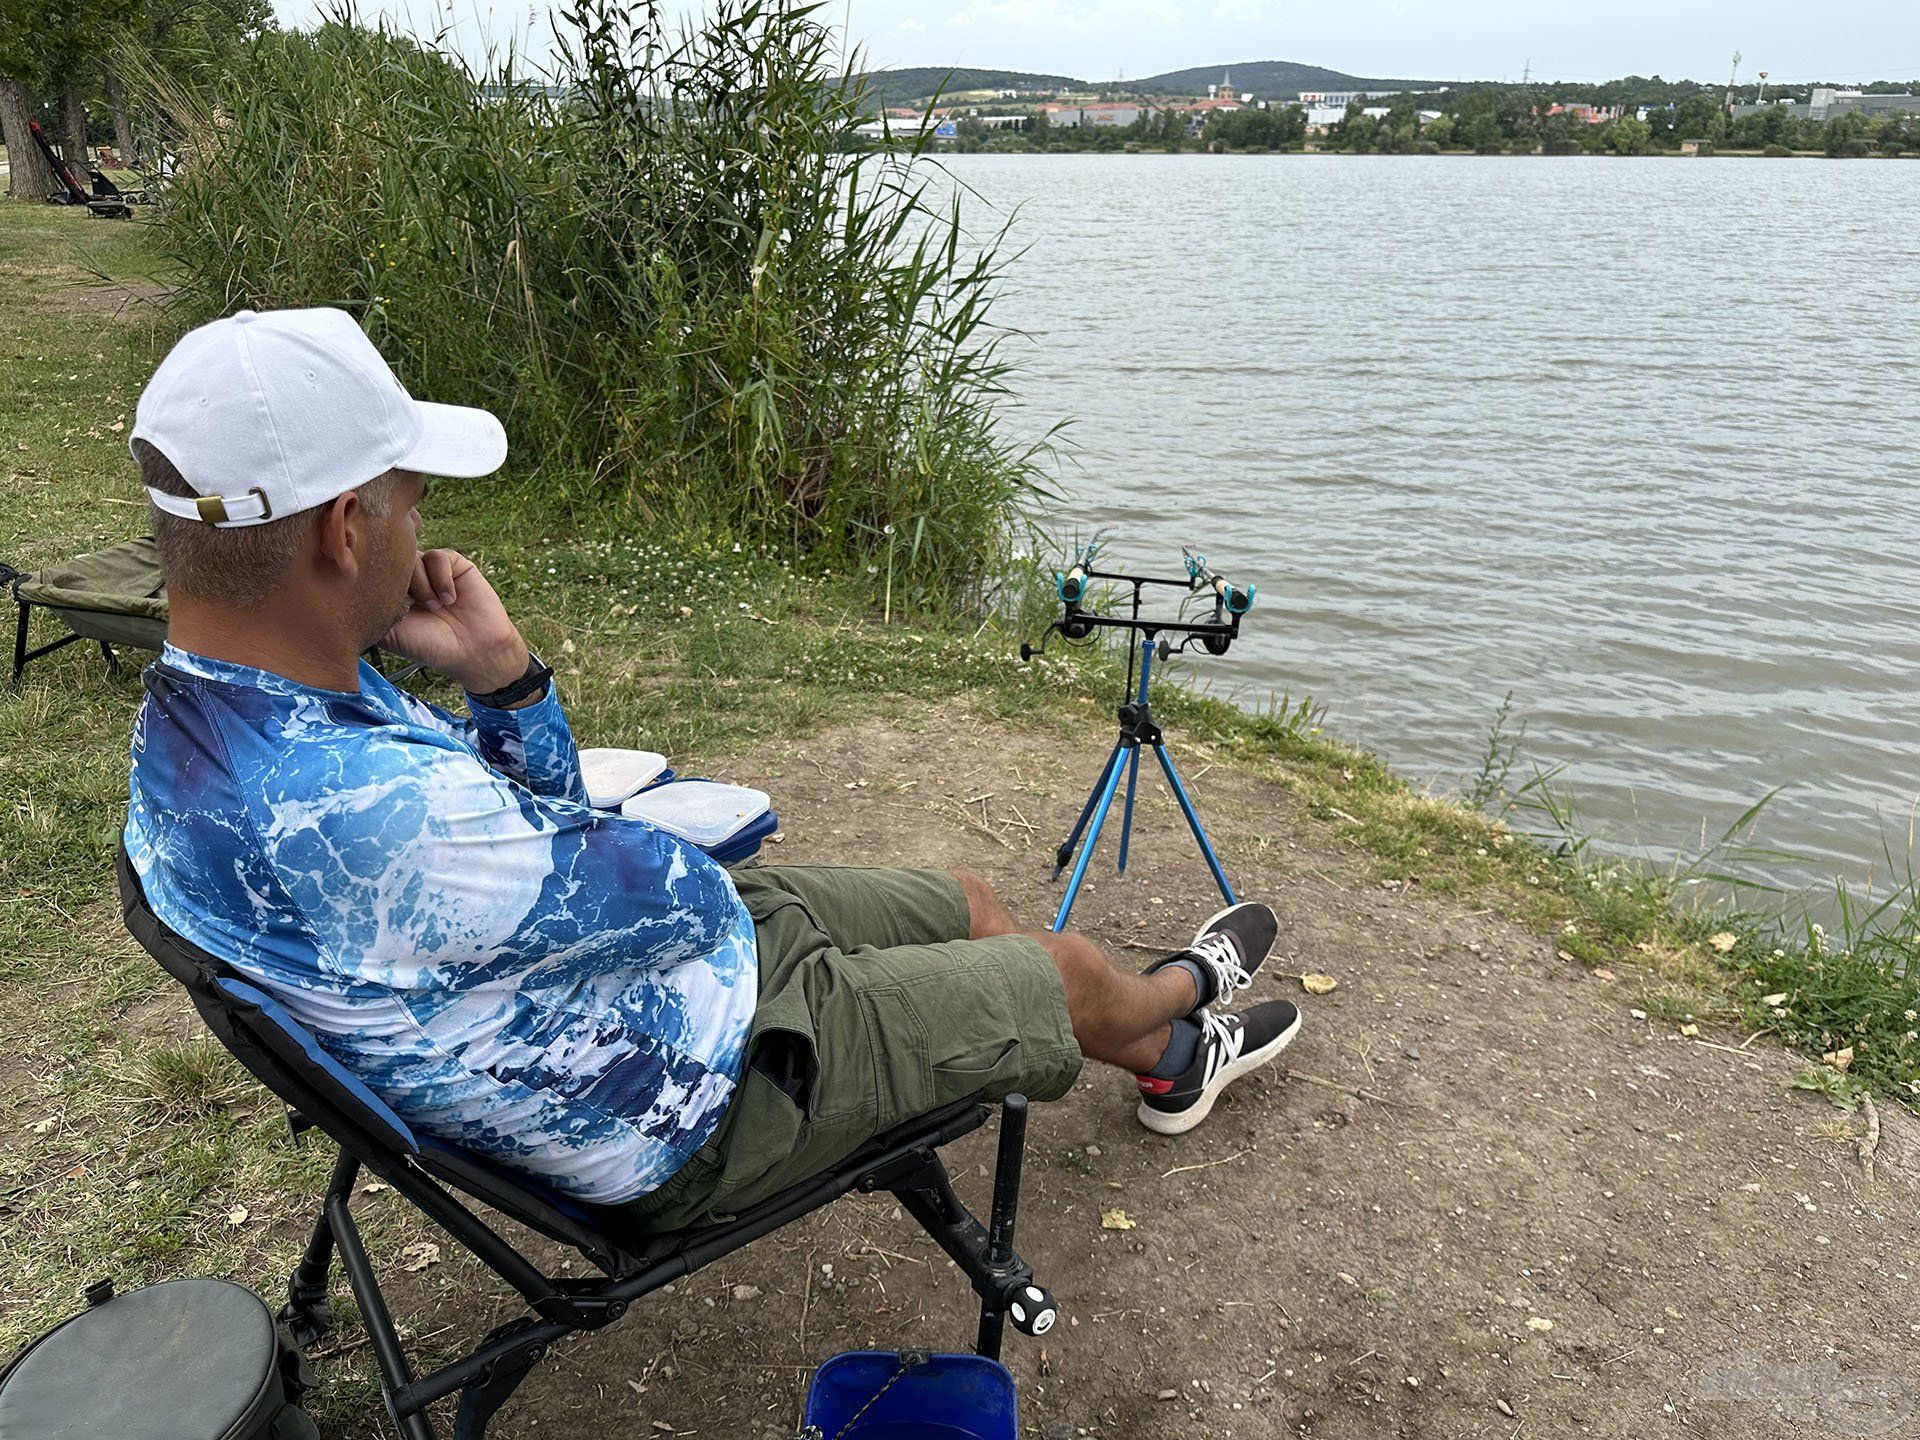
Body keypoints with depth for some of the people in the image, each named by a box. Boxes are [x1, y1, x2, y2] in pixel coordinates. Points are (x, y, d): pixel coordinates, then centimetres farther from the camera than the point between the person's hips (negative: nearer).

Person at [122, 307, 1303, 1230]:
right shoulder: (358, 811, -40)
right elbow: (681, 897, -25)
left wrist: (502, 674, -15)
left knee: (970, 904, 20)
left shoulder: (199, 718, -6)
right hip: (700, 1099, -8)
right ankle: (1185, 991, 47)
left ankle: (1173, 1060, 48)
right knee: (1064, 972, 9)